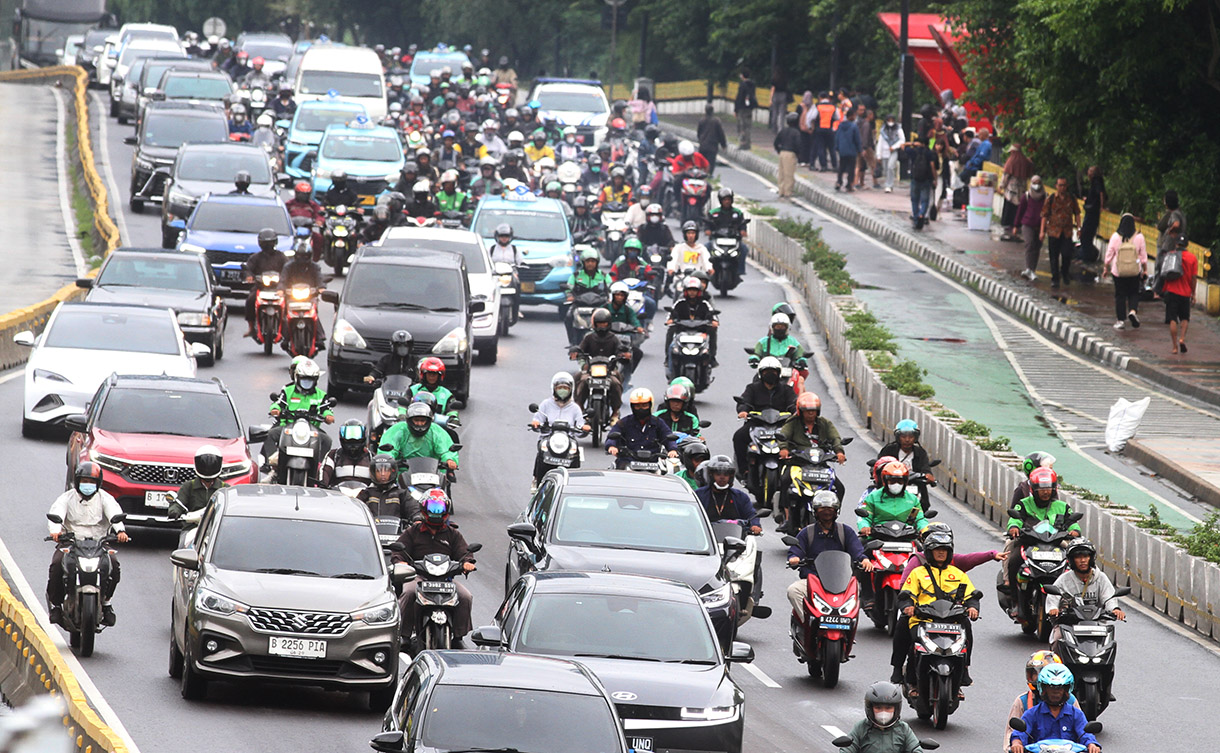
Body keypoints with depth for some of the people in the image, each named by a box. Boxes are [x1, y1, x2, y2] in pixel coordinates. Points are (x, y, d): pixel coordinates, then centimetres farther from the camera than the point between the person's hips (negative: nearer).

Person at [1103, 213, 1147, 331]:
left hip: (1118, 272, -1)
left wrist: (1106, 269, 12)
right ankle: (1133, 311, -10)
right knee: (1134, 293, 15)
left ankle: (1120, 320, 8)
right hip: (1135, 272, 1)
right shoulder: (1139, 237, -6)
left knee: (1120, 295, 8)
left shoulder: (1115, 237, -8)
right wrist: (1145, 270, 12)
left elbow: (1109, 255, -1)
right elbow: (1143, 256, 1)